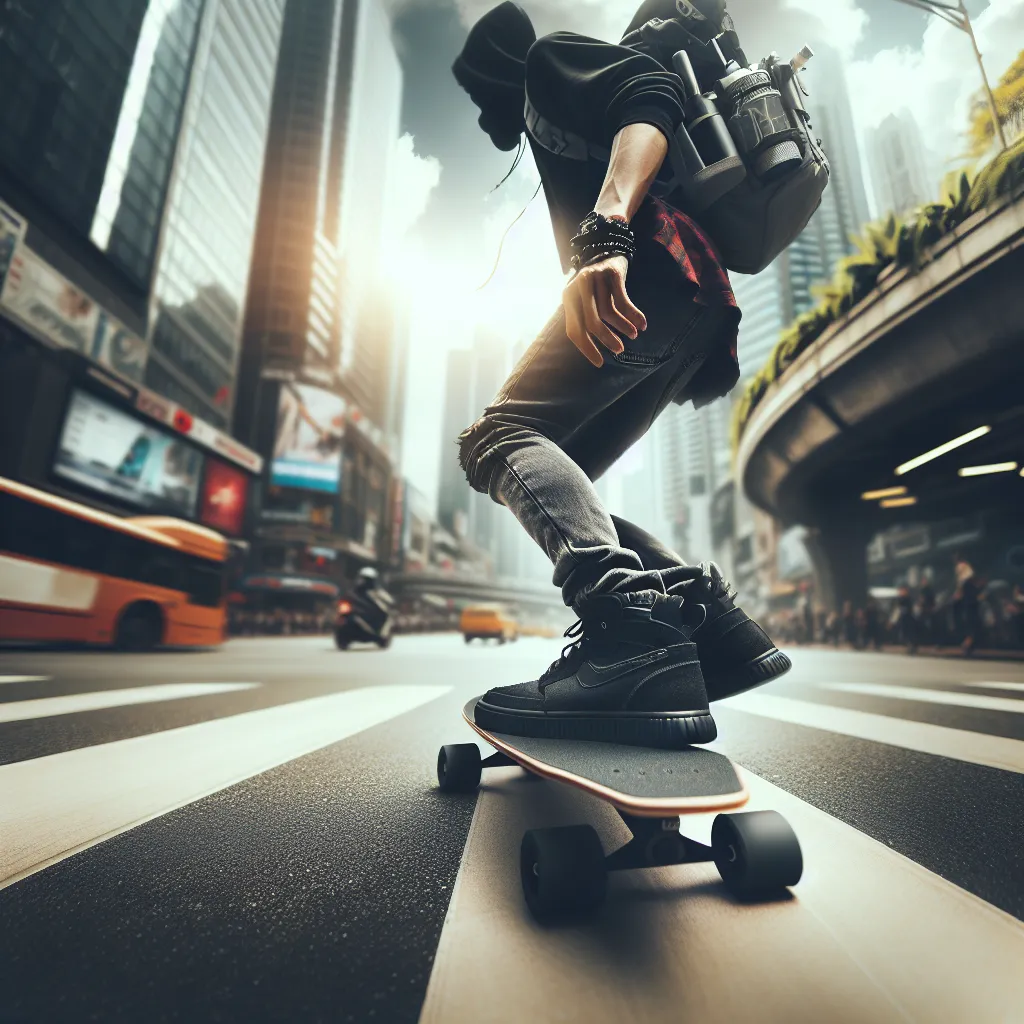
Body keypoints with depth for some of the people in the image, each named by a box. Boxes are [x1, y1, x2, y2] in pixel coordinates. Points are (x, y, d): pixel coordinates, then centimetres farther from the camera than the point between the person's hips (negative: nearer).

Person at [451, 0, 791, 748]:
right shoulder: (565, 124, 42)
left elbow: (647, 101, -6)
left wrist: (604, 237, -22)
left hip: (652, 277, -8)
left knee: (499, 438, -22)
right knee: (555, 479, 4)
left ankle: (633, 628, -41)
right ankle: (711, 618, -4)